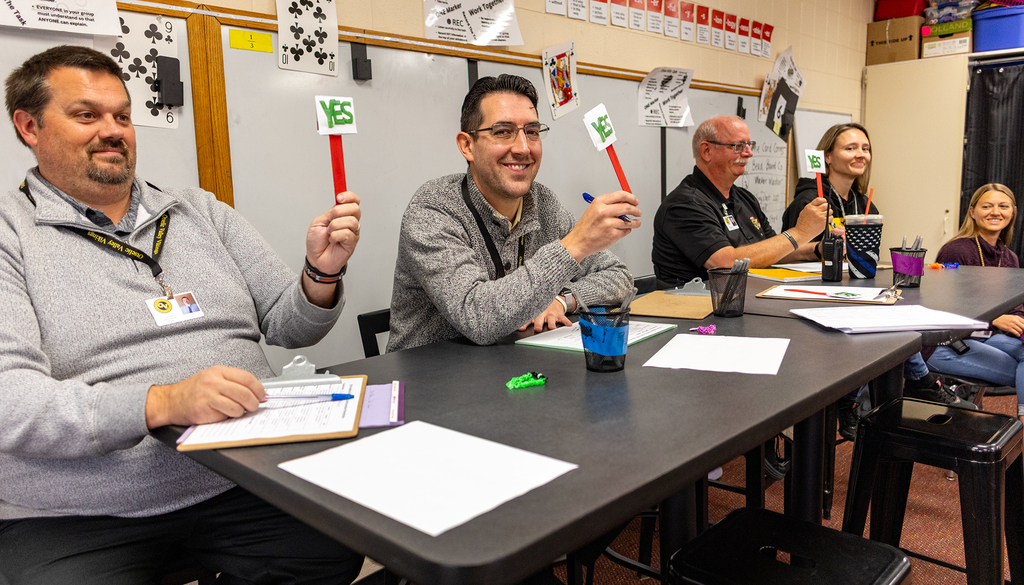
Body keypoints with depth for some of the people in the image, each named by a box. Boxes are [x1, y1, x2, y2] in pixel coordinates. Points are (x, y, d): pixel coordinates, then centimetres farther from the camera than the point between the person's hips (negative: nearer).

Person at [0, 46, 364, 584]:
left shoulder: (202, 211, 12)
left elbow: (288, 326, 12)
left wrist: (321, 273, -10)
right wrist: (162, 403, -29)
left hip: (241, 486, 4)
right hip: (78, 520, -3)